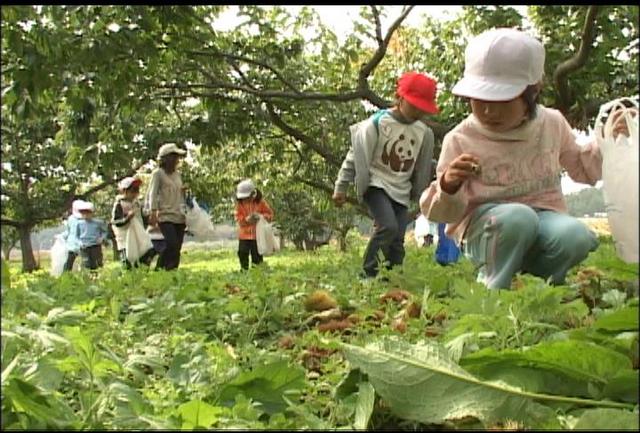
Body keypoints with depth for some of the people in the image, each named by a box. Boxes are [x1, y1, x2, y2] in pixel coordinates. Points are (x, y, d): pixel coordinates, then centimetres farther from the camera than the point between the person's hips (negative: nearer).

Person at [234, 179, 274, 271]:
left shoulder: (260, 201, -7)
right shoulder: (239, 202, -4)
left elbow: (270, 213, 0)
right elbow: (238, 218, -5)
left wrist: (261, 216, -20)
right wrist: (247, 219, -24)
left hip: (257, 233, -2)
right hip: (244, 233, 2)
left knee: (257, 255, 2)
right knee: (243, 253, 5)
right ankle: (244, 271, 19)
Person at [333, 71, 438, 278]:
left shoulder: (424, 133, 4)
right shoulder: (377, 123, -11)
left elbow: (422, 169, 17)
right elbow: (356, 155, -7)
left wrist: (418, 196, 22)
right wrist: (341, 187, -6)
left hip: (401, 191, 5)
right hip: (376, 185, -5)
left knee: (397, 241, 0)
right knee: (388, 226, -25)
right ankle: (368, 272, -12)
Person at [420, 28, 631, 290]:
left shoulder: (552, 124, 2)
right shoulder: (461, 139, -9)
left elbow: (582, 167, 21)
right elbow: (443, 212, -5)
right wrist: (448, 186, -28)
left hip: (543, 219, 3)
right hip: (487, 229, -3)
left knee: (576, 237, -30)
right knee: (517, 217, -37)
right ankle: (493, 289, -15)